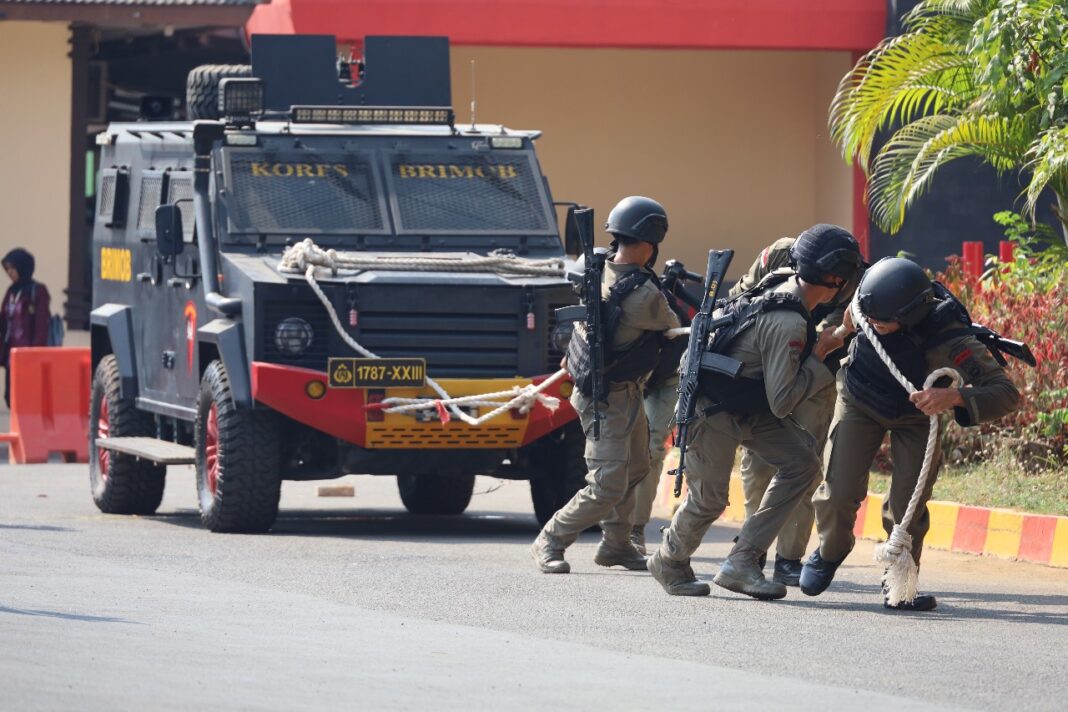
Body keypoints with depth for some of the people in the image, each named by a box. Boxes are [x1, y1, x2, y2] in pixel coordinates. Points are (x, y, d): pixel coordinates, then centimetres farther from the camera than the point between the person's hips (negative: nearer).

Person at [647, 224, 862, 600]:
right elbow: (782, 403, -27)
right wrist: (819, 356, -19)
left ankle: (741, 563, 3)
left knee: (801, 461, -1)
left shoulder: (782, 287, -2)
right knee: (709, 498, 0)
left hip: (746, 403, 10)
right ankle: (669, 562, 31)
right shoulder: (788, 323, -30)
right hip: (712, 409, -10)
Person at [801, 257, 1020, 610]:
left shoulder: (951, 340, -41)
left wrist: (953, 396, -58)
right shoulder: (876, 295, -29)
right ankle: (830, 552, 24)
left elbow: (1007, 393, -45)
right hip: (859, 402, 2)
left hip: (915, 415, -2)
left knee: (907, 503, -10)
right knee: (839, 490, -6)